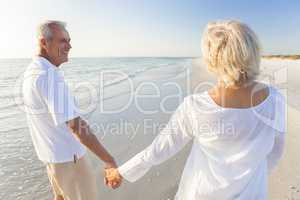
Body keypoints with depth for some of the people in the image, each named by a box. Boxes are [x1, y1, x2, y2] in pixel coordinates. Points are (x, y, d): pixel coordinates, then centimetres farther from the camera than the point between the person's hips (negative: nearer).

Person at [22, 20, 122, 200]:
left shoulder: (32, 71, 4)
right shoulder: (50, 75, -28)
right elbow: (76, 124, -34)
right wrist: (110, 160, -30)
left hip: (51, 152, 9)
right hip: (67, 155, -9)